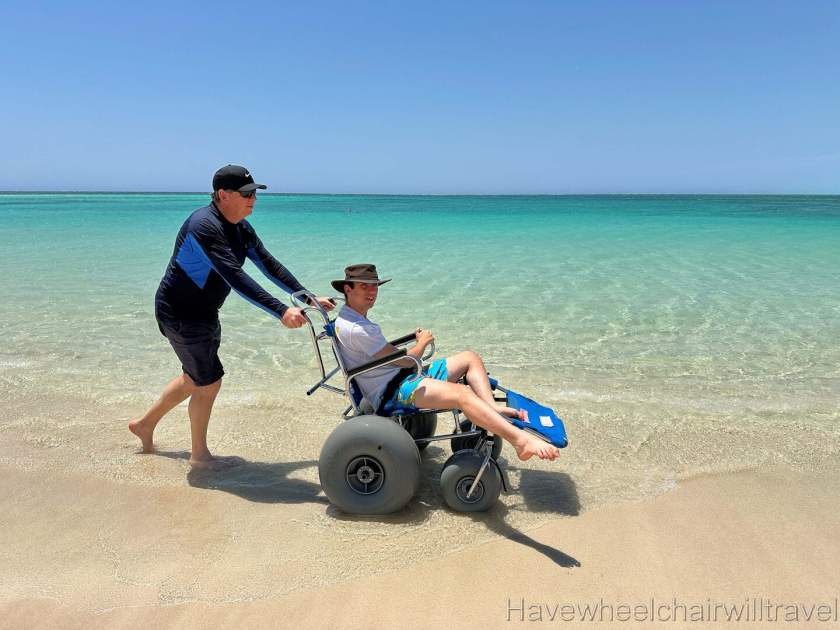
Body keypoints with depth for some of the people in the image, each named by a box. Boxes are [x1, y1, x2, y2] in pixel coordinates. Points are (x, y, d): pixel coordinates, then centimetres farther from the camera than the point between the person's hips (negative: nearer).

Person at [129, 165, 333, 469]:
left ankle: (145, 424, 42)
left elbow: (268, 264, 4)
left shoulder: (241, 228, 2)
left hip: (204, 312, 10)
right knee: (209, 381, -2)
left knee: (196, 377, 22)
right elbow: (235, 277, -37)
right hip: (180, 313, -10)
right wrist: (281, 311, -43)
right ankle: (199, 454, 19)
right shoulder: (205, 226, -28)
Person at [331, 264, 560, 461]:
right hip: (391, 393, -11)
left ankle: (493, 409, -14)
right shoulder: (354, 328, -17)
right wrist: (423, 343, 5)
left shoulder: (355, 319, 17)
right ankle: (521, 439, -42)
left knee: (470, 358, 9)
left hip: (401, 377, 11)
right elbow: (405, 360, -15)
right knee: (462, 393, -34)